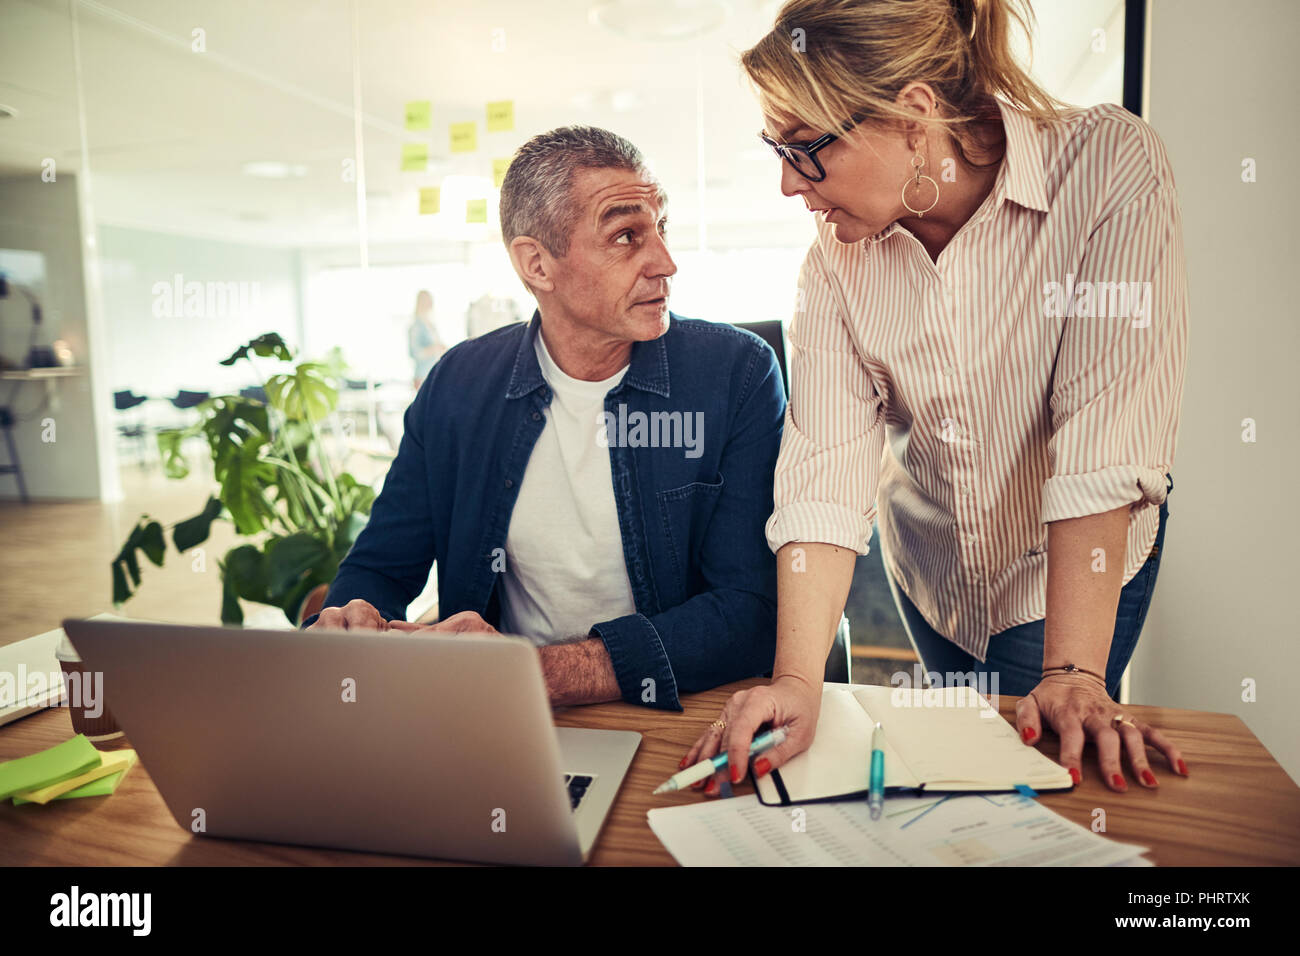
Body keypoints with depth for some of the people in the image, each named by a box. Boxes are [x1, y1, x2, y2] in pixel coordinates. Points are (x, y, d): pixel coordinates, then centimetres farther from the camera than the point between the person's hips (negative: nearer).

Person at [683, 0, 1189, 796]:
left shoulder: (1111, 170, -26)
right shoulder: (839, 248, -16)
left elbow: (1105, 442, -31)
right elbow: (827, 465, -25)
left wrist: (1073, 676, -33)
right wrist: (798, 679, -34)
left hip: (1082, 568, -3)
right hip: (930, 564, 4)